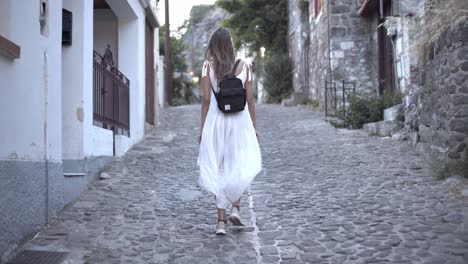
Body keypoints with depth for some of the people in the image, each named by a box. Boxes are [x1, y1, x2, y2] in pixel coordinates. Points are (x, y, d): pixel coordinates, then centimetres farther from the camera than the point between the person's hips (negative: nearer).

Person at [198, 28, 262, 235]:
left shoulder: (208, 66, -2)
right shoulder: (244, 66, 0)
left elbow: (206, 99, -4)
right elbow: (250, 99, 1)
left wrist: (202, 129, 2)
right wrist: (253, 128, 10)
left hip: (215, 121, 0)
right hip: (239, 119, 0)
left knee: (217, 169, 8)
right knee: (240, 164, 18)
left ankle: (221, 220, 8)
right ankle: (235, 206, 3)